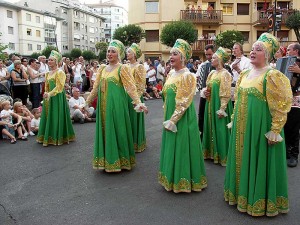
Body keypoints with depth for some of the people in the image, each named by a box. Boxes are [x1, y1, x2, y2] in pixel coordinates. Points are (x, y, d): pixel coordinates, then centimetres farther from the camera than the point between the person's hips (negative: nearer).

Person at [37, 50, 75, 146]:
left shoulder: (60, 72, -9)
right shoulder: (47, 73, 14)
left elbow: (59, 87, -16)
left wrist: (49, 94, -23)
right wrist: (46, 95, 9)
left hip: (58, 98, -7)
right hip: (49, 98, 8)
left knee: (57, 117, -3)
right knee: (48, 116, 9)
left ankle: (57, 137, 6)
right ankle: (48, 137, 18)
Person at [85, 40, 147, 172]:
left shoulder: (122, 68, -6)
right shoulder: (102, 68, 11)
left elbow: (130, 87, -13)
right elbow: (96, 88, 16)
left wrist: (138, 102, -24)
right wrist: (88, 102, 19)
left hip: (116, 105, -6)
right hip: (103, 105, 6)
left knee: (116, 130, 2)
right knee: (104, 130, 11)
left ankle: (117, 160, 16)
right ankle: (106, 160, 24)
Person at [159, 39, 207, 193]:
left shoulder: (187, 76, -14)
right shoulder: (171, 74, 9)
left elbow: (184, 102, -18)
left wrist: (173, 120, -19)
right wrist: (167, 118, 14)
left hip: (182, 118, -8)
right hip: (170, 116, 8)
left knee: (182, 147, 1)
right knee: (171, 146, 14)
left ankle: (183, 181, 15)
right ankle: (172, 178, 28)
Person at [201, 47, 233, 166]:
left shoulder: (225, 74, -13)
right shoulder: (212, 73, 11)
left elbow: (226, 94, -17)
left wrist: (222, 109, -20)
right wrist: (204, 91, -2)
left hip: (219, 106, -8)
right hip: (210, 105, 8)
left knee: (219, 129, -1)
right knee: (211, 127, 14)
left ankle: (221, 155, 11)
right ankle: (211, 152, 26)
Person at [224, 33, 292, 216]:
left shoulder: (272, 76, -13)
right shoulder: (245, 74, 9)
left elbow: (280, 106, -16)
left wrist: (275, 131, -18)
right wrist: (234, 121, 17)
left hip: (261, 127, -7)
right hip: (242, 127, 7)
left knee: (259, 162, 3)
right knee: (243, 160, 16)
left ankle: (260, 201, 20)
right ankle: (243, 193, 33)